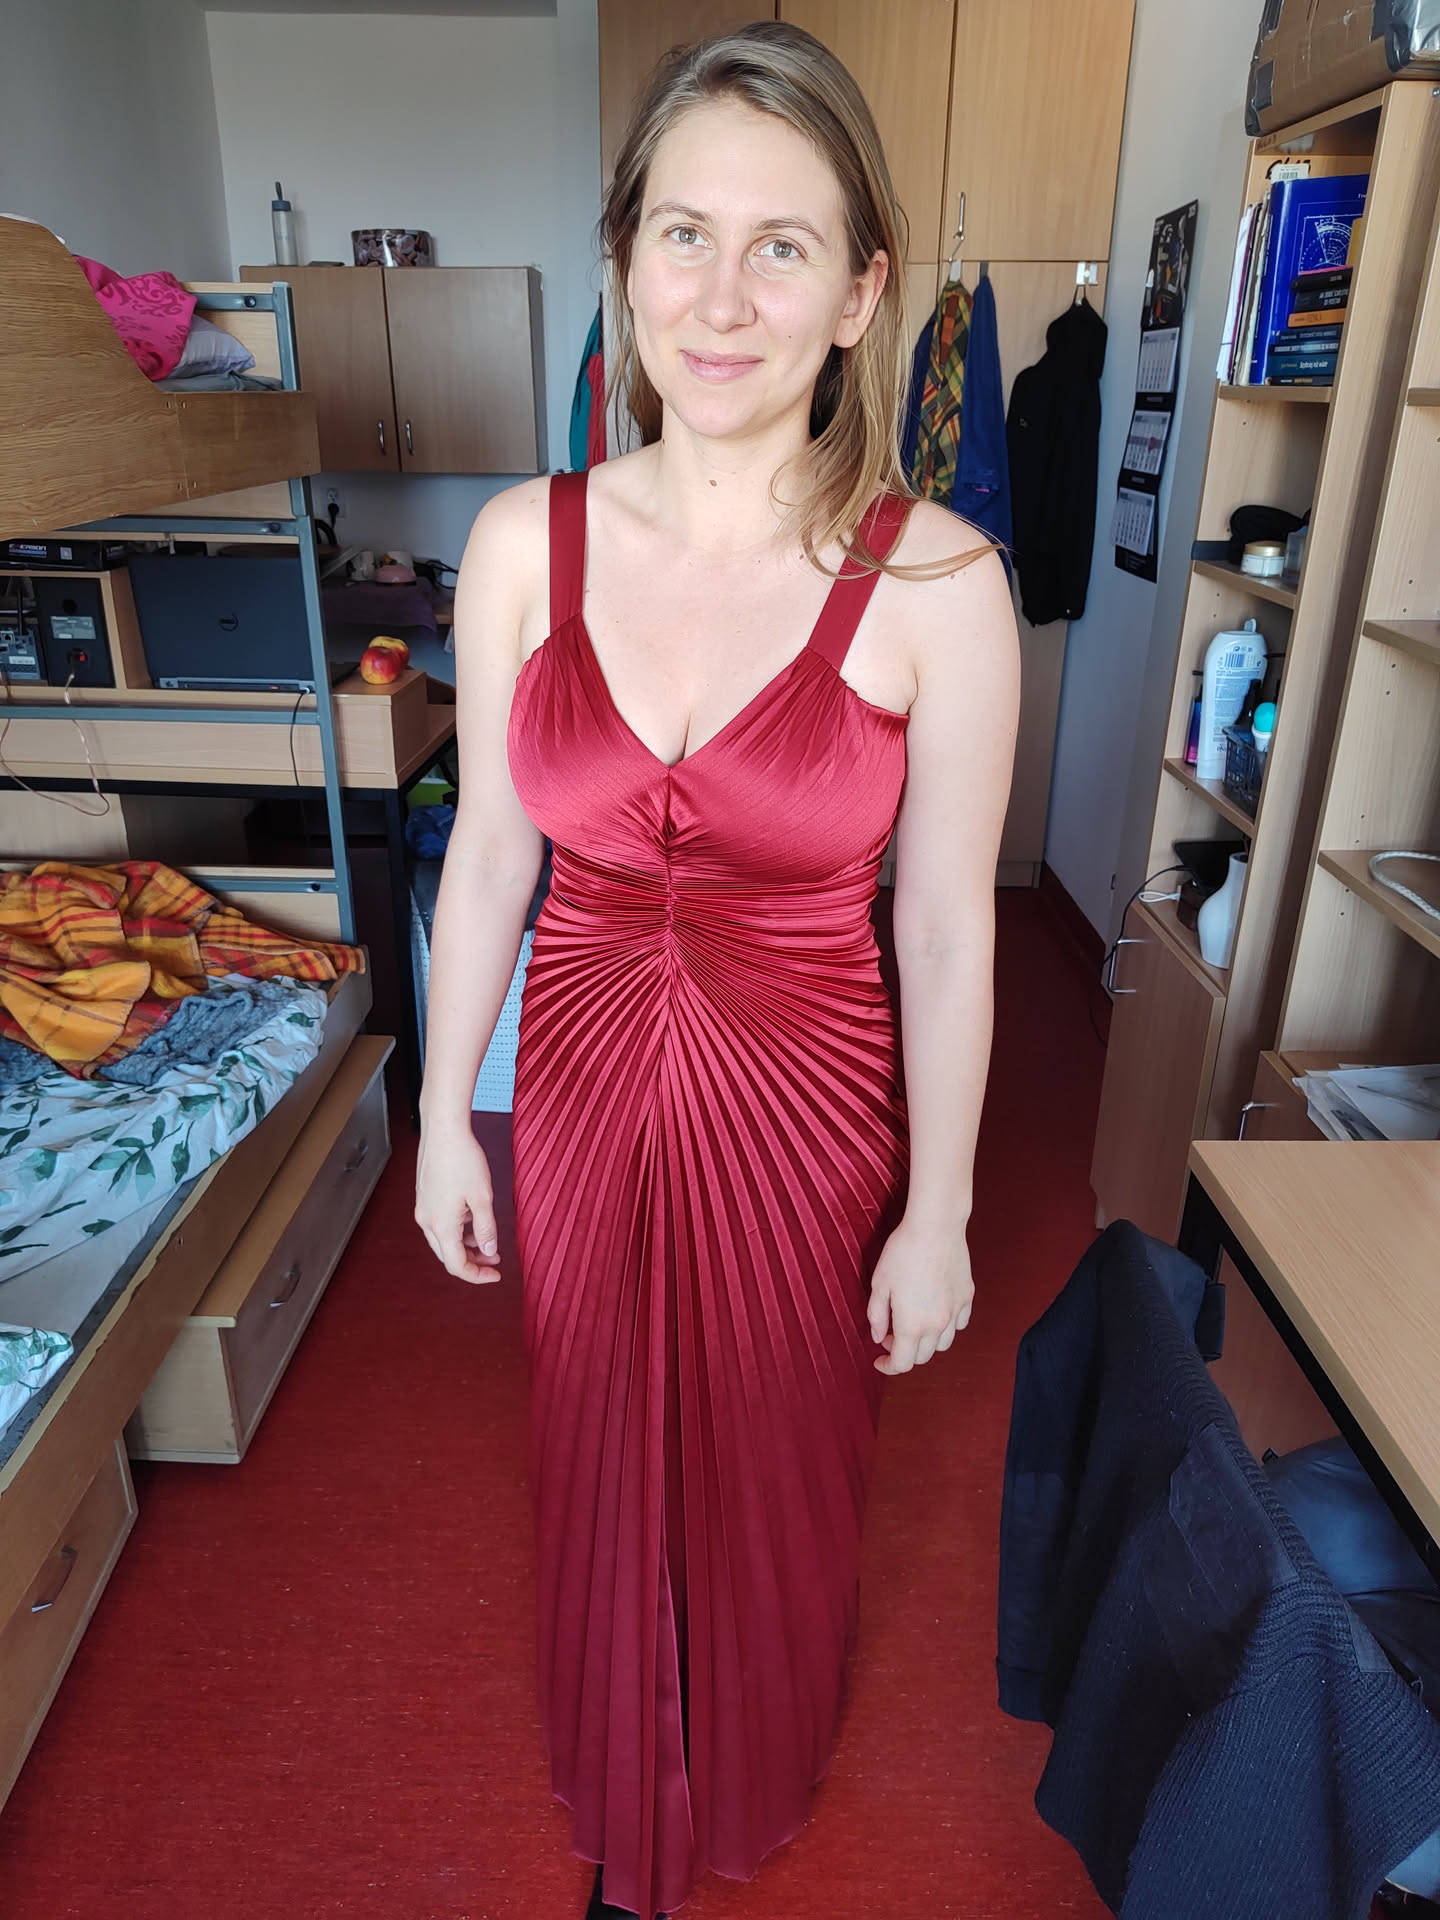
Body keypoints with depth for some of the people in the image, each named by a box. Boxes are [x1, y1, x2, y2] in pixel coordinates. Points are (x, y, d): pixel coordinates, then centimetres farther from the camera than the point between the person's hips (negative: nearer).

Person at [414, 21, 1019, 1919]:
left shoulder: (937, 582, -15)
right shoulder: (524, 544, -8)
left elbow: (948, 928, -10)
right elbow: (488, 859, 0)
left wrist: (939, 1213, -4)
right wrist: (444, 1118, 5)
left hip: (806, 1107, -2)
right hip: (585, 1087, 3)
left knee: (780, 1467, 22)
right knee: (608, 1456, 23)